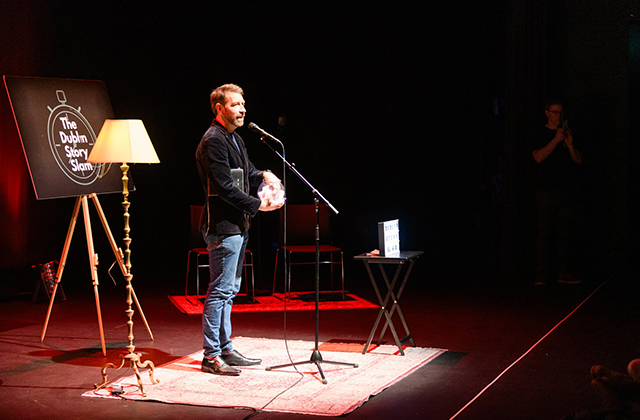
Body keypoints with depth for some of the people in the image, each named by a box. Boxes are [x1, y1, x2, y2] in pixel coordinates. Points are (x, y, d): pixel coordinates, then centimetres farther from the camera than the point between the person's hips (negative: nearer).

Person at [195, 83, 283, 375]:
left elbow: (246, 170, 27)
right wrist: (258, 205, -17)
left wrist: (263, 175, 4)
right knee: (220, 290, -7)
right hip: (223, 226, -11)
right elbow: (224, 187, -20)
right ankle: (211, 356, -2)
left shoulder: (234, 138, 17)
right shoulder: (213, 141, -15)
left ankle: (225, 350, 22)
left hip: (238, 225, 11)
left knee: (229, 290, 14)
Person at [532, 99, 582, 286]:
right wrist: (556, 140, -19)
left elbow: (579, 160, 9)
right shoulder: (541, 135, 3)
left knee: (565, 232, 3)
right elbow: (538, 157, -12)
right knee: (545, 233, -4)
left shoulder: (568, 134, 16)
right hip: (547, 191, -4)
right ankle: (542, 273, -2)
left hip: (567, 191, 4)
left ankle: (565, 272, 5)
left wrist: (570, 144, -8)